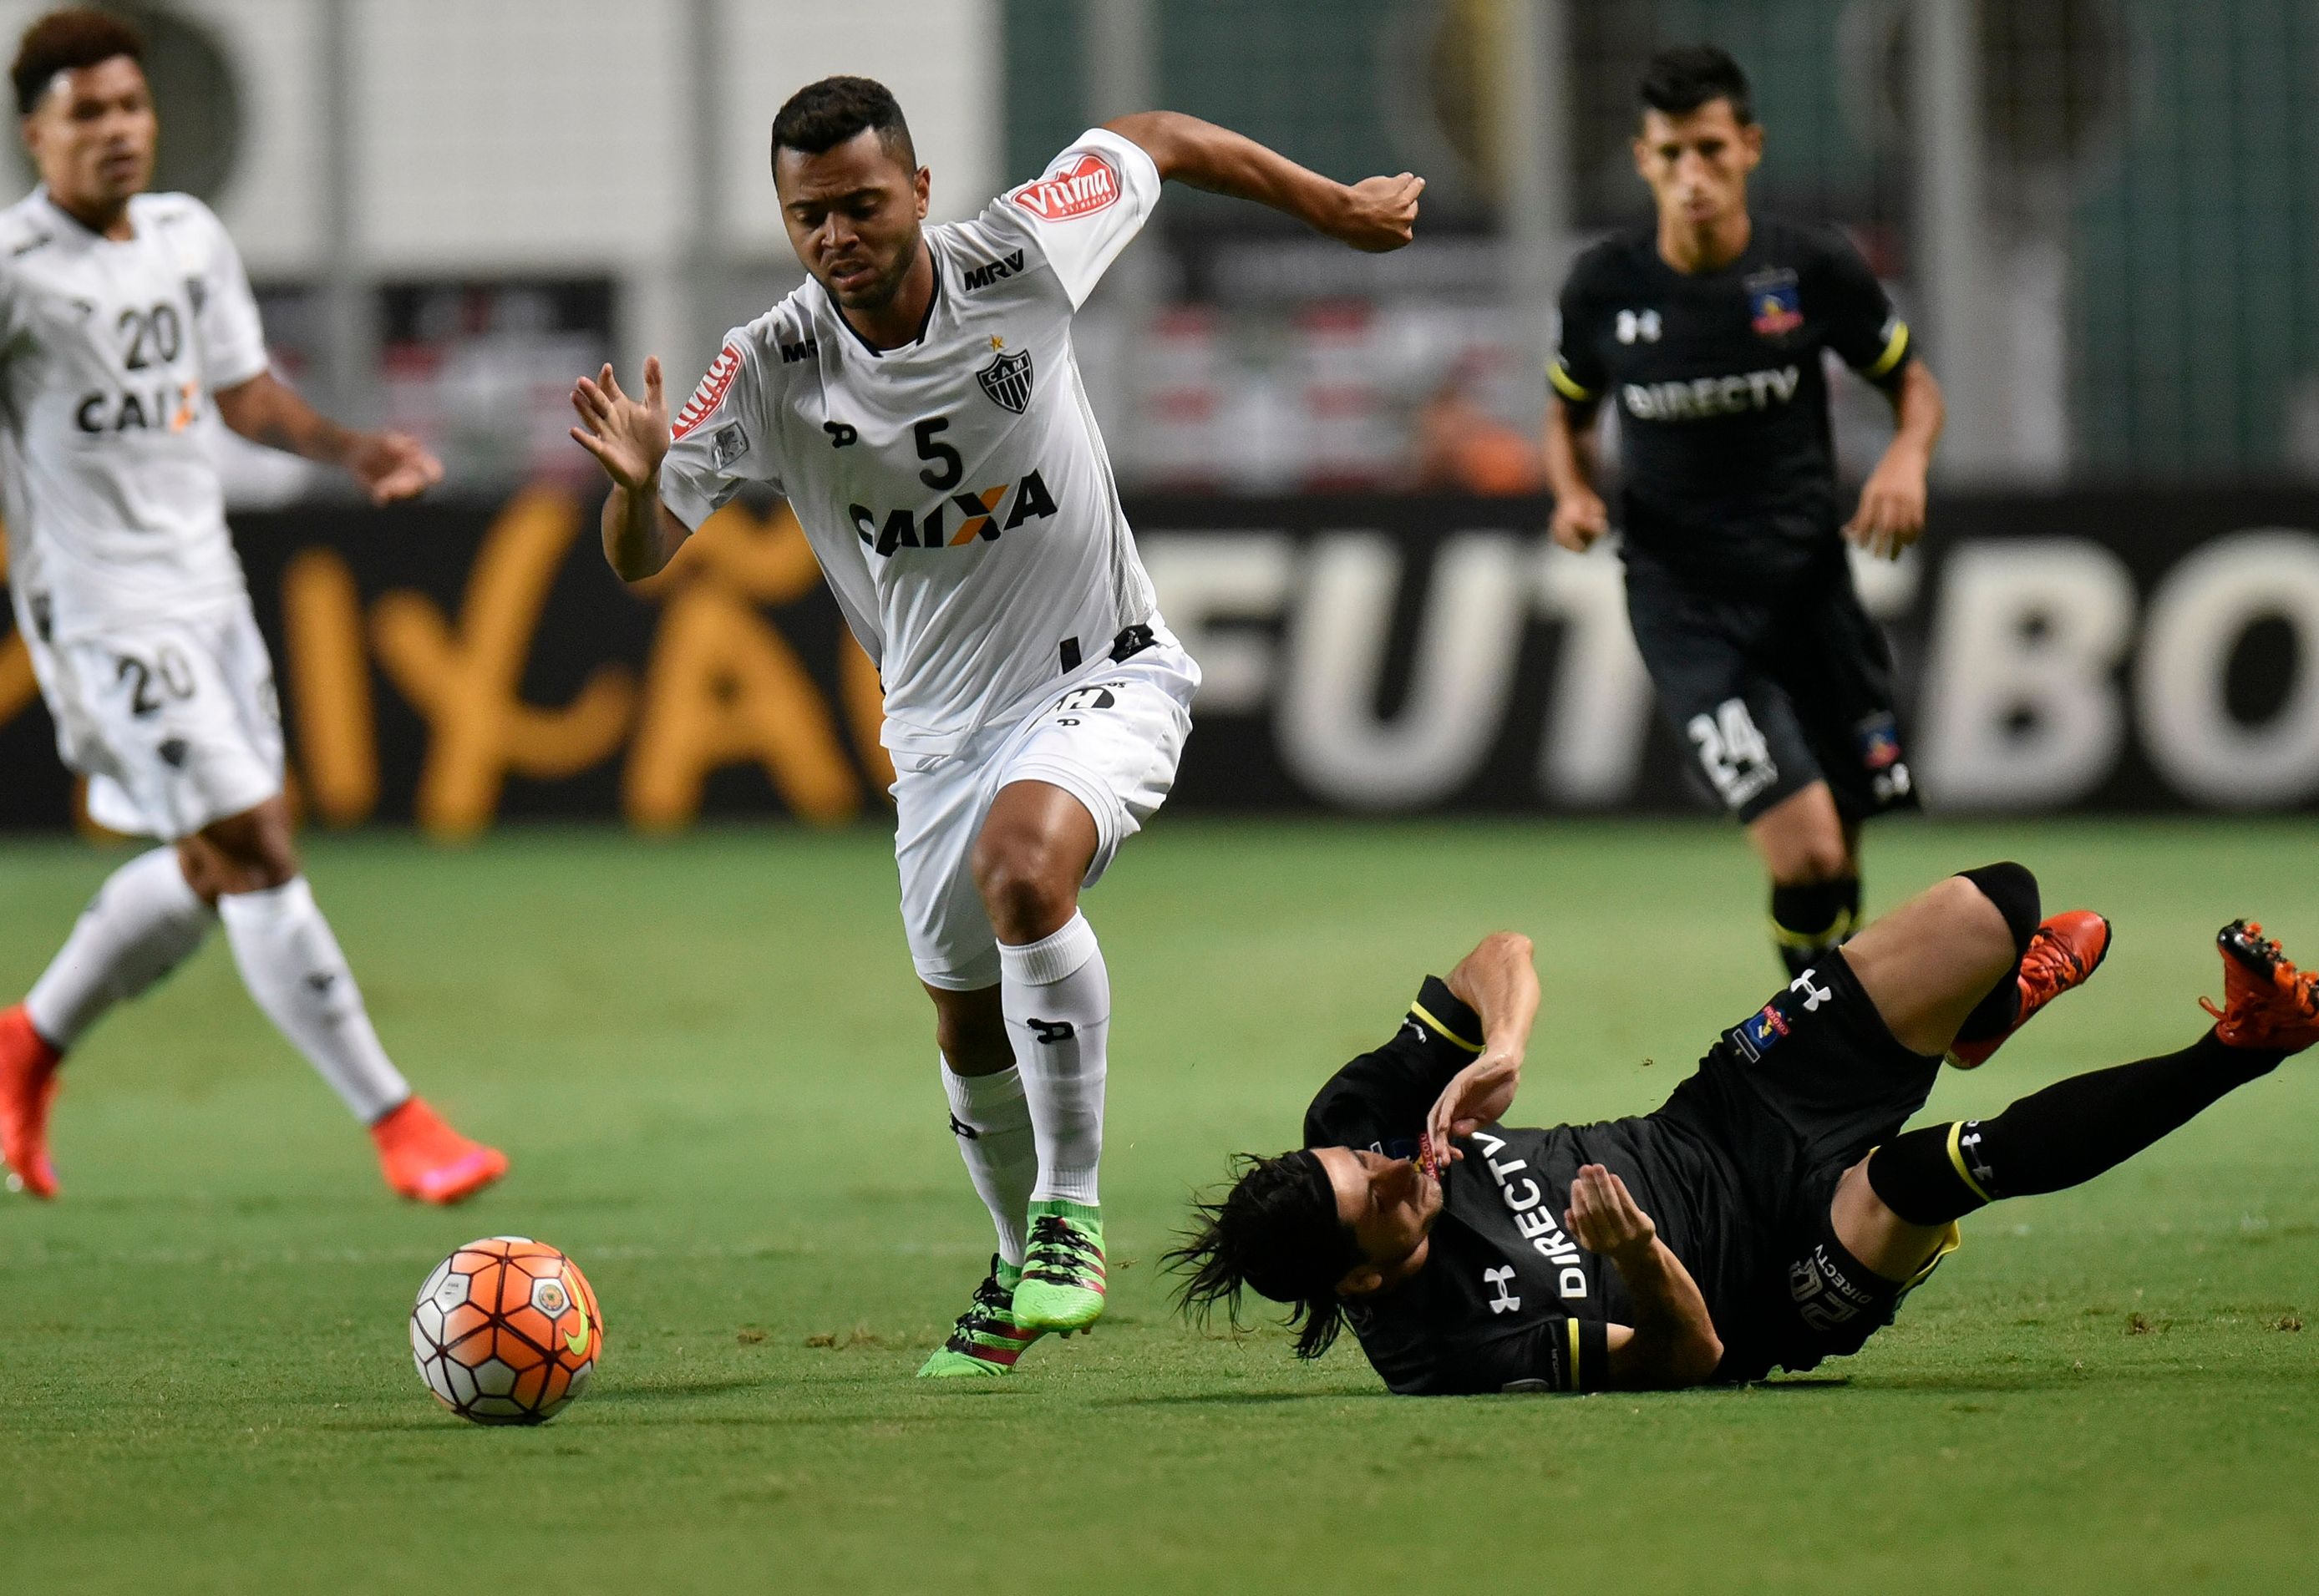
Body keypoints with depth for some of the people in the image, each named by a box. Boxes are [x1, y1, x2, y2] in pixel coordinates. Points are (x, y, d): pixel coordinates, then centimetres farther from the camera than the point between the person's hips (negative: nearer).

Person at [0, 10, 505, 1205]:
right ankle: (396, 1125, -10)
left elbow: (242, 391, 20)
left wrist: (351, 452, 6)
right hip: (103, 604, -8)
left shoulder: (190, 238, 9)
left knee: (212, 873, 12)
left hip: (206, 586, 8)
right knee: (256, 856, -12)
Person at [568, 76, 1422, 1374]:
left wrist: (1332, 206, 12)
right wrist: (636, 480, -38)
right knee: (971, 1031, 13)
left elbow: (1155, 141, 2)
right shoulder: (768, 372, -15)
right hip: (941, 719, 4)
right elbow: (642, 560, -15)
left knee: (1024, 864, -34)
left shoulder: (1021, 257, -17)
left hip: (1104, 675, -4)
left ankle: (1073, 1216, -23)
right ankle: (1028, 1274, 41)